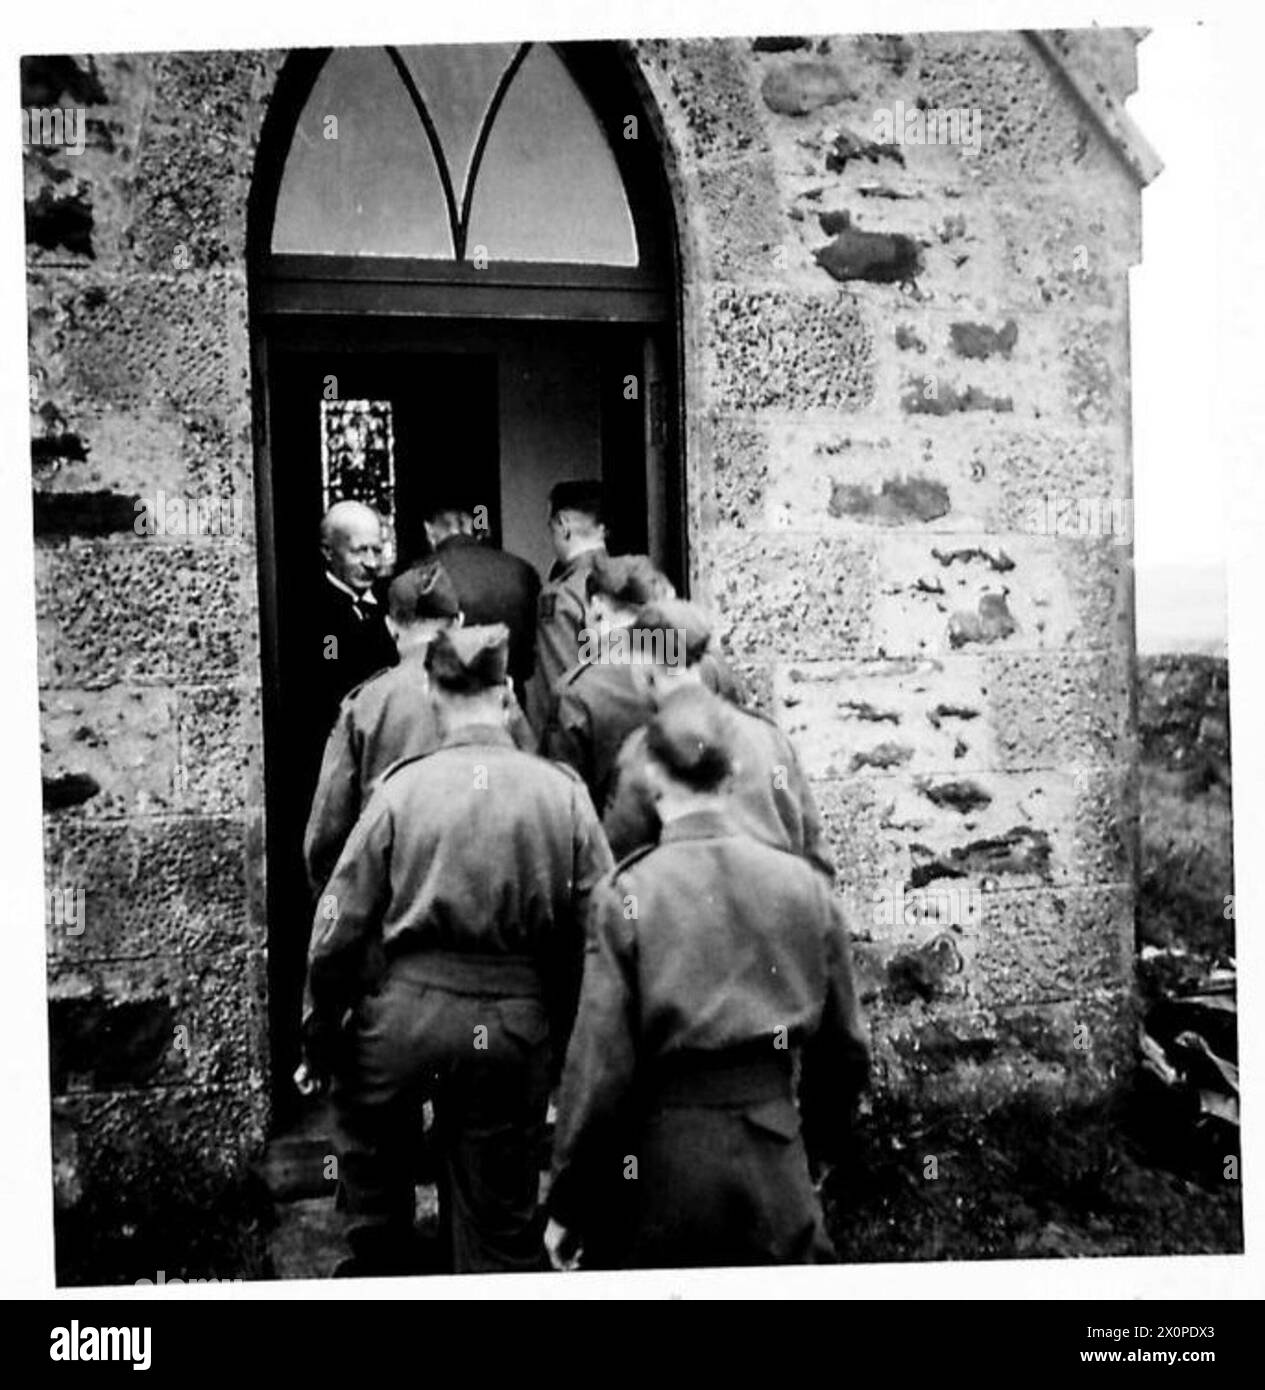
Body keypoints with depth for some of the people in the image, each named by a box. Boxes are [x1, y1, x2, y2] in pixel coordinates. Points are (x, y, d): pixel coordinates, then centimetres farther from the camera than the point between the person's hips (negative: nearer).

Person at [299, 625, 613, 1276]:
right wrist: (571, 1042, 7)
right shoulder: (564, 792, -4)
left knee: (366, 1124, 28)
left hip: (406, 1009, -1)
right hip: (515, 1027, 1)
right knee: (501, 1217, 15)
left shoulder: (404, 785, -6)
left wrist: (318, 1036, 8)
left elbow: (340, 926, -4)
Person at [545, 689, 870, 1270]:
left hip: (660, 1163, -3)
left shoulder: (625, 894, -12)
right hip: (776, 1174, 3)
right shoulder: (803, 884, -2)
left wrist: (566, 1208, -1)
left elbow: (600, 1066, -12)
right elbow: (846, 1045, 6)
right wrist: (822, 1138, 22)